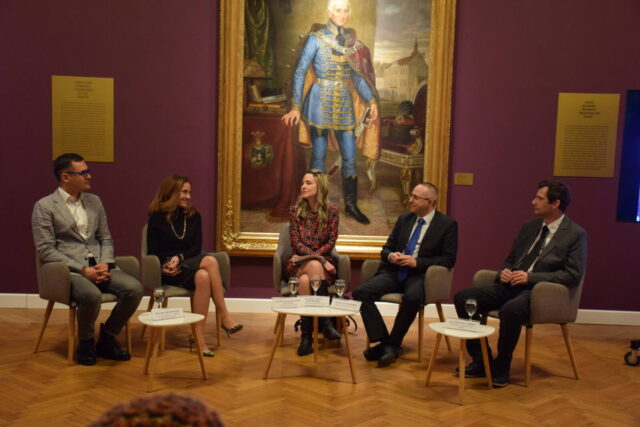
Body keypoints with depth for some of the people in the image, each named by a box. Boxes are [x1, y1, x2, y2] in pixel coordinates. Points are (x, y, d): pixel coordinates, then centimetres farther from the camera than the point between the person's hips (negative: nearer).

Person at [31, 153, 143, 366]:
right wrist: (82, 270, -17)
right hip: (68, 269, -5)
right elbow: (45, 250, -8)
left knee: (134, 288, -21)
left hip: (98, 266, 5)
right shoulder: (44, 206, -2)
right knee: (92, 295, -36)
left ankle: (107, 338, 2)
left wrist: (105, 264, -4)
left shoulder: (94, 201, 15)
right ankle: (85, 343, -5)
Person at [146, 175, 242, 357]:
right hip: (168, 272, -4)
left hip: (188, 265, 4)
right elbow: (152, 253, 1)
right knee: (210, 261, -33)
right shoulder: (157, 217, 1)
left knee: (203, 277, -36)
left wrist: (180, 257, -14)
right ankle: (225, 317, -31)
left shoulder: (194, 216, 11)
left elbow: (197, 247, 5)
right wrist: (165, 266, -18)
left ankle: (199, 335, -34)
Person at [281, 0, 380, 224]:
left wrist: (371, 100, 3)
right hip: (321, 101, -4)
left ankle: (351, 204, 15)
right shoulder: (316, 38, -4)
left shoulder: (351, 40, 10)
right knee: (319, 155, 3)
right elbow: (300, 72, -5)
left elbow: (358, 75, 14)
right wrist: (296, 107, -9)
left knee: (350, 156, 3)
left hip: (344, 103, 4)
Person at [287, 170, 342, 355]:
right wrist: (320, 260, -16)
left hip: (322, 262, 0)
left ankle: (306, 335, -33)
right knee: (314, 265, -36)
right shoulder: (295, 210, 3)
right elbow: (296, 244, -4)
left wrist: (309, 256, -14)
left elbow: (331, 242, -3)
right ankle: (325, 320, -37)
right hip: (299, 264, 1)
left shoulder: (331, 210, 1)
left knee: (305, 281, -35)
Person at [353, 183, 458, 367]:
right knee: (360, 292, -21)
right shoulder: (404, 219, 15)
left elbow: (448, 260, -5)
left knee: (412, 297, -39)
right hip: (394, 272, 5)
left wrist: (417, 262, -16)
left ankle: (392, 345, -18)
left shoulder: (447, 224, 1)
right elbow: (386, 249, 19)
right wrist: (390, 256, -7)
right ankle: (383, 340, -14)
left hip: (420, 274, -4)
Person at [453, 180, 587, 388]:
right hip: (510, 285, 7)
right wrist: (504, 271, 0)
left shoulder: (576, 235, -2)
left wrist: (531, 276, -18)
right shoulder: (529, 227, 17)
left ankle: (501, 367, -15)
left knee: (511, 309, -39)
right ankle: (481, 361, -3)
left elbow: (573, 275, -10)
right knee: (463, 298, -13)